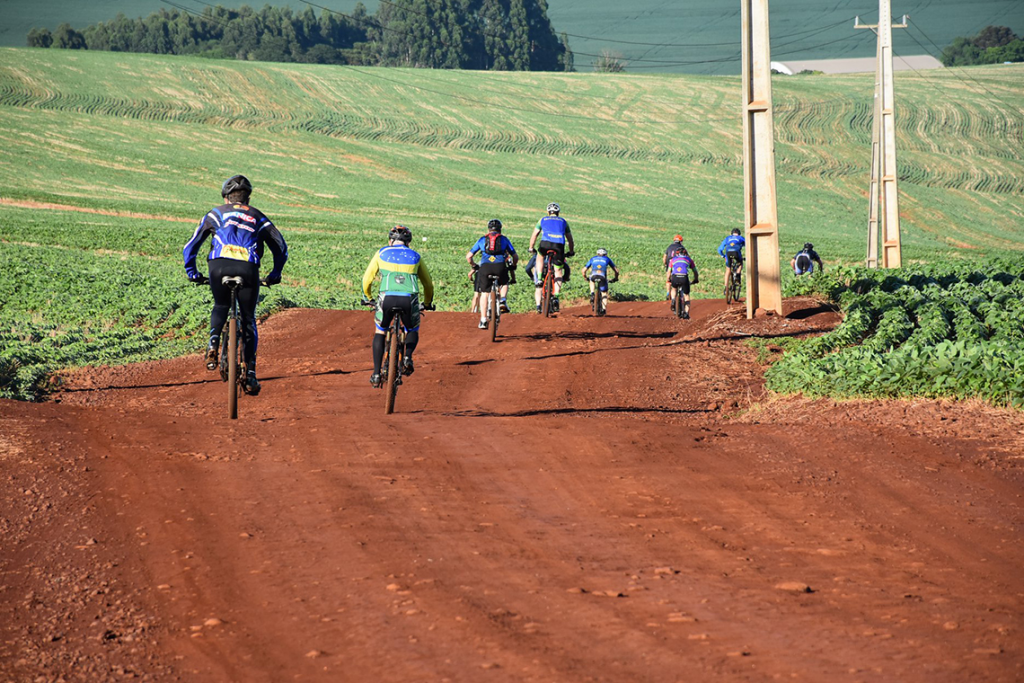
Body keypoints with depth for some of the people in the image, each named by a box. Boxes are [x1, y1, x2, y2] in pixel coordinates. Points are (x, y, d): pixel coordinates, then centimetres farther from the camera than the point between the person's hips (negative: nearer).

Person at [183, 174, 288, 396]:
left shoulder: (216, 213, 23)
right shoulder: (258, 218, 26)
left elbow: (192, 245, 21)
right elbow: (280, 247, 22)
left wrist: (191, 271, 30)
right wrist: (275, 273, 33)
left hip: (219, 264, 0)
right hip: (248, 268, 0)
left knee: (221, 306, 26)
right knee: (248, 319, 12)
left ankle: (213, 341, -2)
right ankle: (250, 372, 6)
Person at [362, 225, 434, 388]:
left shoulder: (382, 253, 20)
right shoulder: (415, 257, 23)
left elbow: (367, 278, 25)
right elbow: (428, 284, 31)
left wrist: (367, 298, 43)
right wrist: (427, 303, 49)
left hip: (387, 297, -1)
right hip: (409, 299, 1)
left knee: (380, 332, 24)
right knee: (412, 331, 29)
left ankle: (376, 374, 14)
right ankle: (407, 357, -2)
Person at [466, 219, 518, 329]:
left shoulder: (482, 240, 25)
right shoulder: (504, 239, 24)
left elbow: (468, 256, 24)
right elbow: (515, 256, 24)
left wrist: (474, 266, 41)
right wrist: (513, 266, 44)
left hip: (485, 266, 0)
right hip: (500, 266, 0)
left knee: (484, 293, 10)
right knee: (504, 284, 30)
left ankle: (483, 320, 3)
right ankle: (502, 301, 5)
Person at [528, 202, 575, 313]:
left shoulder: (543, 220, 26)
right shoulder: (563, 222, 28)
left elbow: (534, 235, 28)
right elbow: (569, 238, 31)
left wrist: (531, 248, 40)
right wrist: (570, 251, 42)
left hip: (545, 243, -1)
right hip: (559, 246, 1)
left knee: (540, 257, 34)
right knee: (558, 272, 10)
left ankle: (539, 279, 16)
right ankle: (555, 297, -3)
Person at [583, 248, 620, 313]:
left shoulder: (593, 259, 32)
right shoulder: (607, 259, 30)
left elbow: (584, 270, 32)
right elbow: (616, 270, 32)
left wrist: (586, 278, 49)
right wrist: (616, 278, 50)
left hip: (593, 276, 1)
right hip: (602, 277, -1)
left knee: (592, 280, 38)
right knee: (604, 294, 16)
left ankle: (592, 294, 16)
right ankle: (604, 309, -1)